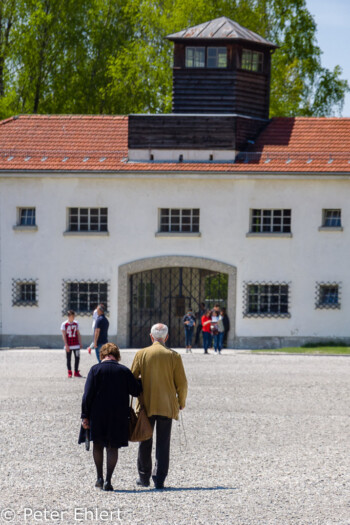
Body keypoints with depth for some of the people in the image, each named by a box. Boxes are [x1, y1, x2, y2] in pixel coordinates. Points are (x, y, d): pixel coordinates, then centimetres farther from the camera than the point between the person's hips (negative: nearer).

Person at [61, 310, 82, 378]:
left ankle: (76, 372, 11)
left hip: (76, 345, 3)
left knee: (77, 358, 1)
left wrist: (80, 343, 8)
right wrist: (66, 345, -13)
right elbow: (64, 335, -7)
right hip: (68, 346, -3)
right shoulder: (64, 324, -4)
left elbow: (78, 334, 14)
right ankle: (69, 373, 11)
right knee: (69, 359, 3)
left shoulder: (76, 324, 9)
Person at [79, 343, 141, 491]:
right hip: (118, 416, 0)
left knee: (98, 445, 17)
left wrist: (85, 416, -5)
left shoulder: (95, 369, -6)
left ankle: (100, 478, 18)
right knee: (113, 447, 5)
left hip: (97, 414, 0)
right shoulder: (124, 371, -2)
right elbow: (136, 391, 1)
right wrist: (140, 381, 23)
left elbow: (87, 394, -9)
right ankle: (108, 480, -4)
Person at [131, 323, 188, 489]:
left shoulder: (141, 354, -3)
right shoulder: (174, 356, -4)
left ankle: (144, 477, 20)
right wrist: (181, 402, 13)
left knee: (145, 442, 14)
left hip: (146, 405, 1)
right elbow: (181, 383, -3)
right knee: (163, 443, 4)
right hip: (167, 405, -1)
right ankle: (159, 479, -2)